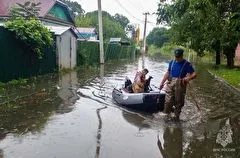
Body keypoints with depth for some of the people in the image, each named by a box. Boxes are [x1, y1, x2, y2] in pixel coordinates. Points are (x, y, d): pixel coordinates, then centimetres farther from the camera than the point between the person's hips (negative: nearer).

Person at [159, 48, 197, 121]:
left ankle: (176, 116, 24)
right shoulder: (172, 62, 9)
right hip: (170, 83, 3)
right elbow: (167, 73, 14)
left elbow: (194, 74, -7)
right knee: (168, 101, -4)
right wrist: (162, 82, 8)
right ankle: (167, 112, 19)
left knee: (178, 102, 7)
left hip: (180, 85, -2)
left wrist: (188, 78, -28)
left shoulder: (187, 64, -4)